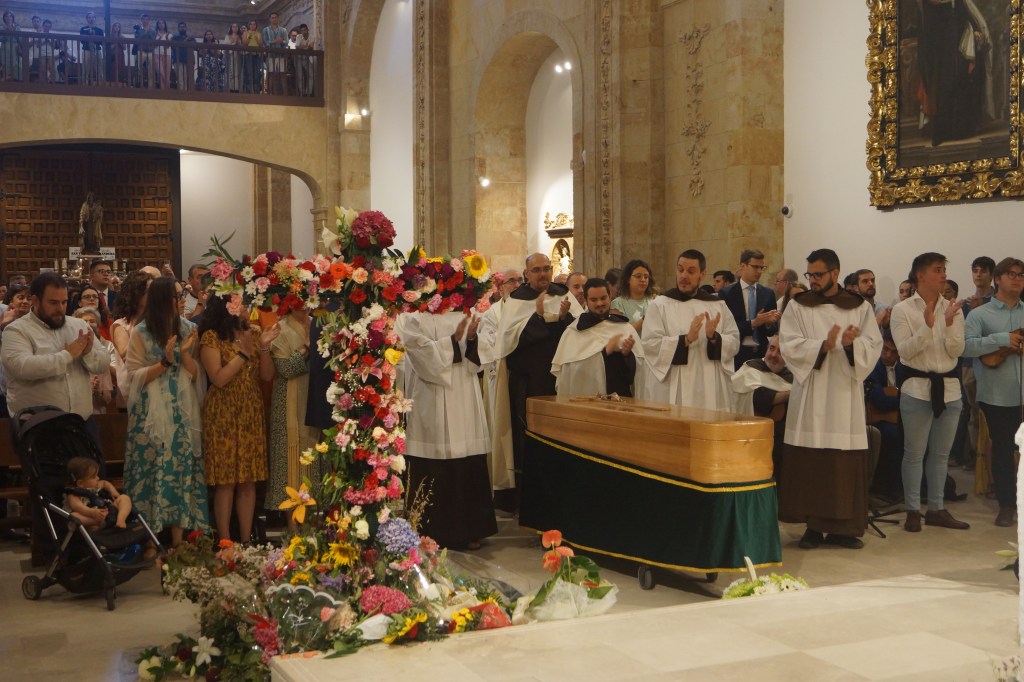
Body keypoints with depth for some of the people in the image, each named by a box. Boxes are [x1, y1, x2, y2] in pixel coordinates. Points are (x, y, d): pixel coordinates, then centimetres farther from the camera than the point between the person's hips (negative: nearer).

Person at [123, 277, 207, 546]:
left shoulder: (187, 329, 5)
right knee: (152, 470, 0)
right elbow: (135, 376, -5)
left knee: (181, 468, 2)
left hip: (182, 413, 3)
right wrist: (165, 362, -17)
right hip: (151, 414, -3)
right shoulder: (141, 333, -3)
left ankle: (178, 537, 8)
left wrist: (185, 353, -14)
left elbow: (195, 375, 4)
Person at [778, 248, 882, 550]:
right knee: (810, 463, -2)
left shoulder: (860, 307, 8)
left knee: (847, 463, -1)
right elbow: (789, 345, -6)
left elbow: (873, 345, 1)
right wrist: (823, 346, -19)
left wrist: (851, 344, -19)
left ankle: (842, 527, 7)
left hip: (846, 394, 1)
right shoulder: (798, 307, 5)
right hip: (810, 394, -1)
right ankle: (814, 526, 6)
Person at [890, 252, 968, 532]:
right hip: (917, 388, -4)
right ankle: (913, 511, 10)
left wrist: (949, 324, -19)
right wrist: (928, 325, -23)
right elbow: (905, 351, -12)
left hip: (949, 388, 4)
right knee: (914, 453, 1)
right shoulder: (903, 310, -5)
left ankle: (936, 509, 22)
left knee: (941, 453, 12)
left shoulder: (952, 309, 5)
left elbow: (956, 351, -2)